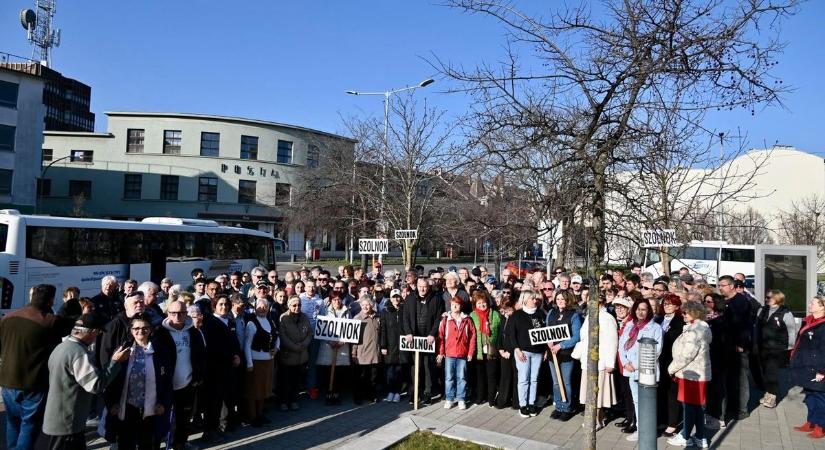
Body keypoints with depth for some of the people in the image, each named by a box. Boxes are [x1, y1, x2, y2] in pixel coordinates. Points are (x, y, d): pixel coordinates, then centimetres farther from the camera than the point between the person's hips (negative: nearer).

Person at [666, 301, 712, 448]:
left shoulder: (694, 331, -21)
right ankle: (700, 438, 22)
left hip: (691, 374, -10)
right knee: (697, 406, 14)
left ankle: (685, 437, 14)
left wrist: (672, 368, -10)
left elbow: (686, 355, -23)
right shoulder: (697, 328, 13)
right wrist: (676, 368, 13)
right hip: (697, 373, 10)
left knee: (689, 406, 2)